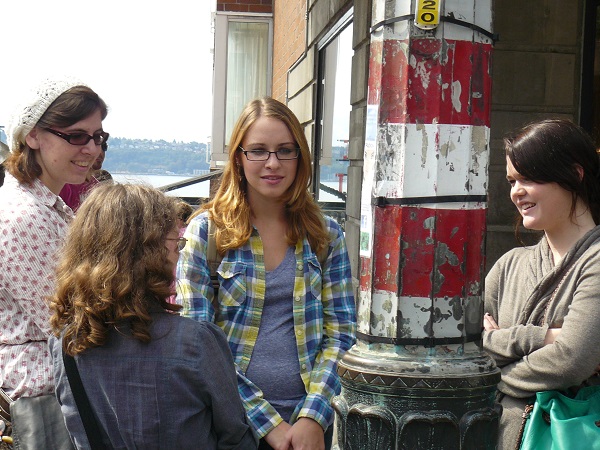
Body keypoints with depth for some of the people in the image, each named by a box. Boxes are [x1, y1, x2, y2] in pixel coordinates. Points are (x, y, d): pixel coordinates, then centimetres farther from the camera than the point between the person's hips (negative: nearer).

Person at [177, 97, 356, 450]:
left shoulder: (326, 235, 2)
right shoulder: (206, 230, -6)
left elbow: (340, 331, 1)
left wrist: (314, 416, -12)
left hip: (309, 420, 2)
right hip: (228, 419, -2)